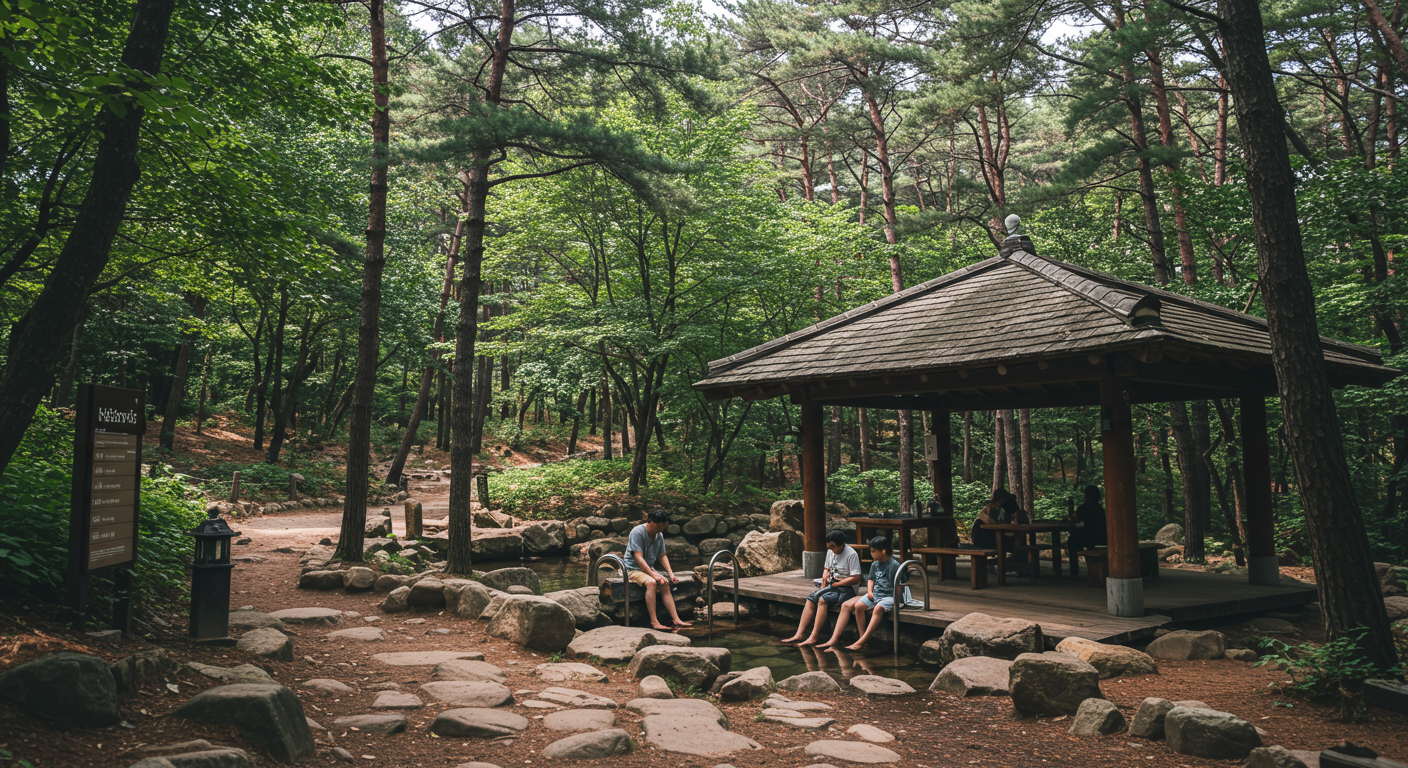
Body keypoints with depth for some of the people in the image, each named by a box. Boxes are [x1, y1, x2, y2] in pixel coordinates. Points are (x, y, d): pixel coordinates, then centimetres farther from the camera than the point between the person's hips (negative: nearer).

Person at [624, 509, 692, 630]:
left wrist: (671, 574, 2)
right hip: (633, 569, -7)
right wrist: (654, 574, -27)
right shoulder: (637, 532, -18)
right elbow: (638, 558, -23)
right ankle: (654, 621, -34)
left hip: (649, 568, 7)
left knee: (665, 584, -17)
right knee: (651, 582, -33)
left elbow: (662, 556, 15)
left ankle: (676, 619, -17)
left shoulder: (659, 535, 6)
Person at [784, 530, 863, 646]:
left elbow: (856, 579, -19)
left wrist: (837, 584, -14)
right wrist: (824, 580, 6)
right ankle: (799, 634, -20)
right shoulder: (830, 551, 10)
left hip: (846, 589, -8)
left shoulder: (851, 554, -14)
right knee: (810, 598, -15)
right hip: (832, 586, 8)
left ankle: (813, 637, -32)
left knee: (823, 599, -30)